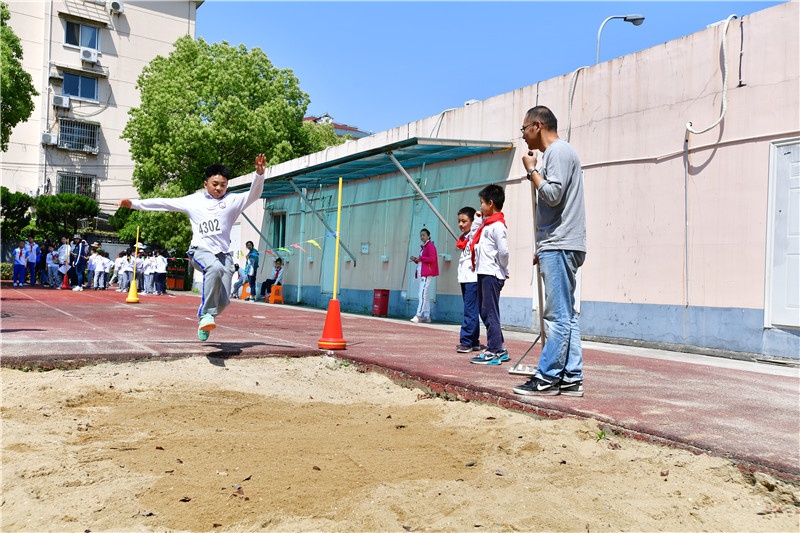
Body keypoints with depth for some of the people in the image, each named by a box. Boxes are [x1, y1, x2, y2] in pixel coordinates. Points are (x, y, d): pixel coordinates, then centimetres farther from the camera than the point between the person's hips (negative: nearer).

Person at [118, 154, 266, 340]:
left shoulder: (233, 201, 10)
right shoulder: (193, 201, 12)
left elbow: (254, 195, -3)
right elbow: (165, 203, 15)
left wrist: (259, 174, -21)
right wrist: (134, 203, 13)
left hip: (224, 253, 2)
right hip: (201, 250, -2)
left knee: (224, 300, -8)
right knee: (215, 268, -38)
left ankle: (204, 319, 24)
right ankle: (206, 314, -30)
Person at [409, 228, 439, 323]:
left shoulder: (430, 246, -7)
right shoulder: (423, 247, 22)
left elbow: (432, 259, -18)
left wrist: (420, 258, -13)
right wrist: (416, 260, 8)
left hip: (427, 274, -10)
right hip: (422, 273, 10)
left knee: (422, 294, -14)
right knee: (424, 295, 10)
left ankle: (418, 315, -18)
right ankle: (426, 316, 13)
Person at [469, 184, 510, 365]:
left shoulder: (497, 225, -14)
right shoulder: (486, 224, 16)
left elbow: (503, 251, -20)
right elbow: (475, 240, 23)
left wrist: (503, 269, -5)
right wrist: (477, 220, 17)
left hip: (492, 275, -10)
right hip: (483, 273, 10)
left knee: (490, 313, -6)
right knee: (485, 312, 14)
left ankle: (493, 352, 0)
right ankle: (500, 349, 22)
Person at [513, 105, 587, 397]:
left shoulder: (558, 151, -7)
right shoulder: (557, 153, 23)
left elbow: (553, 194, -20)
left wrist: (531, 170, -5)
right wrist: (543, 247, 24)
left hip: (559, 246, -10)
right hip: (557, 245, 10)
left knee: (557, 316, -7)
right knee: (566, 316, 9)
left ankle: (546, 378, -3)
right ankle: (571, 378, 12)